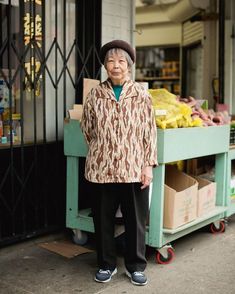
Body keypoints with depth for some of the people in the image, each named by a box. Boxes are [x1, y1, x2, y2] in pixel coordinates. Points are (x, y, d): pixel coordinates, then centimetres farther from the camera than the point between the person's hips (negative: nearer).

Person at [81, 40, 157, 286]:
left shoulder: (141, 94, 0)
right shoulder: (95, 94, 3)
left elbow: (149, 131, 0)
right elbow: (87, 128, 14)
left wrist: (148, 164, -5)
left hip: (133, 169, -1)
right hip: (101, 168, 1)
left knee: (135, 219, 8)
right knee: (103, 219, 10)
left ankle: (135, 266, 25)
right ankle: (106, 264, 28)